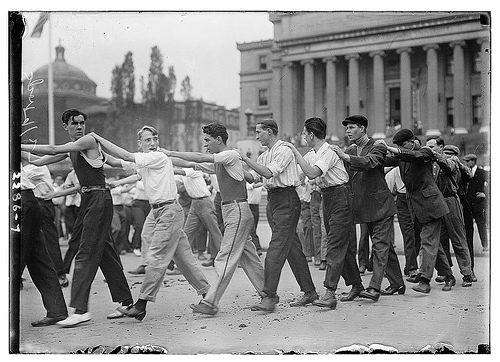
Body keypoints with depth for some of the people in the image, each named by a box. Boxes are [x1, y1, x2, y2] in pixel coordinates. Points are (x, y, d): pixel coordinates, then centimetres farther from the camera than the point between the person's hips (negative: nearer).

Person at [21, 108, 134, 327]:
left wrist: (21, 147, -14)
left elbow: (53, 150, -15)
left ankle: (80, 309, -16)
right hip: (88, 200, 9)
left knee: (86, 254, -13)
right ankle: (126, 302, 19)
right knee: (105, 252, 12)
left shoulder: (88, 140, -10)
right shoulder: (72, 148, 16)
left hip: (99, 200, -9)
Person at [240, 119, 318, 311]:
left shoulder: (284, 151, -10)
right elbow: (253, 177, 18)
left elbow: (268, 173, -21)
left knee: (276, 248, -14)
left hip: (286, 200, -9)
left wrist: (246, 159, -17)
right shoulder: (264, 156, 17)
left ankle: (270, 296, -17)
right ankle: (309, 292, 19)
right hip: (273, 200, 9)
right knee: (292, 247, 11)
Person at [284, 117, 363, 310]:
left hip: (339, 197, -10)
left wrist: (296, 152, -25)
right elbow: (301, 174, 17)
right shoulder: (313, 153, 13)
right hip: (327, 198, 10)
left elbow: (312, 173, -31)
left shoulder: (329, 152, -18)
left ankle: (329, 293, -21)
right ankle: (357, 285, 24)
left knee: (335, 245, -14)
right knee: (341, 244, 13)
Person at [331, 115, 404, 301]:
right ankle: (397, 283, 24)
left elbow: (369, 162, -29)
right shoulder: (349, 151, 12)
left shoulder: (378, 147, -9)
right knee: (385, 246, 14)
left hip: (380, 205, -7)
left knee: (380, 246, -11)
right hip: (364, 207, 7)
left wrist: (345, 157, -37)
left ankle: (374, 288, -18)